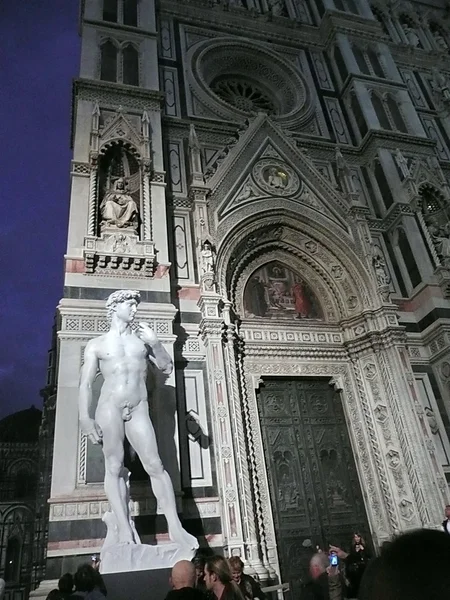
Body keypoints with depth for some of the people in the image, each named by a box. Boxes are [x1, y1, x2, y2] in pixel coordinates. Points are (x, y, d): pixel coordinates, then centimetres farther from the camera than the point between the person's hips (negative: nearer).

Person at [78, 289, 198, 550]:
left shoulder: (143, 340, 14)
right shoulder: (96, 344, 9)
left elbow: (167, 368, 10)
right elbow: (86, 384, 4)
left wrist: (156, 344, -6)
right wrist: (85, 417, -8)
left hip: (138, 410, 1)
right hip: (109, 407, -1)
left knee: (155, 466, -5)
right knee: (114, 467, -3)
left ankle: (175, 527, -5)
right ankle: (124, 529, 1)